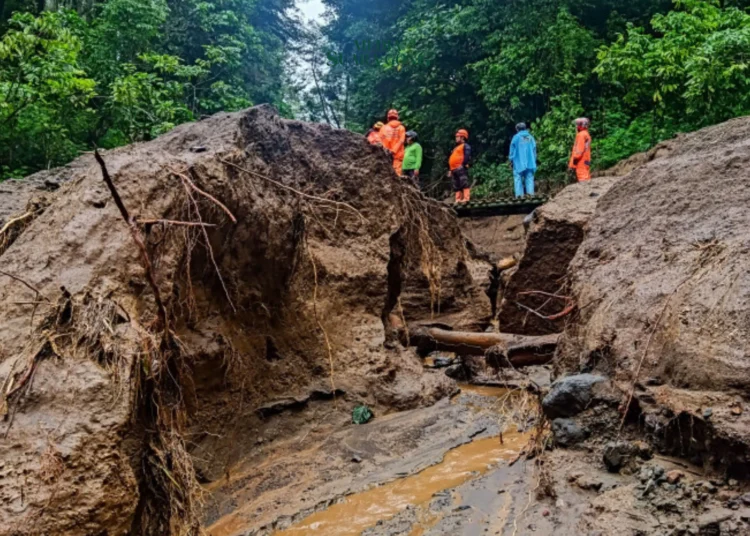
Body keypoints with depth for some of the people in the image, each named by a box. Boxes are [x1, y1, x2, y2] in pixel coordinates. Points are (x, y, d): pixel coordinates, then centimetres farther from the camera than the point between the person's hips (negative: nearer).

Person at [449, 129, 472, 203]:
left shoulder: (465, 146, 1)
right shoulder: (456, 148, 30)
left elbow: (467, 156, -14)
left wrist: (464, 164, -23)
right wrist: (451, 170, 24)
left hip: (461, 168, -10)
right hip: (454, 169, 10)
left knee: (464, 183, -18)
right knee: (456, 186, 6)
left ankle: (466, 198, -26)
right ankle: (458, 199, 6)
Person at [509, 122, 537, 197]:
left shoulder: (516, 137, 0)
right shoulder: (531, 137, 10)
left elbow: (512, 150, 1)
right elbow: (534, 151, 12)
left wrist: (511, 161, 8)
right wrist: (534, 162, 17)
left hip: (519, 163, -3)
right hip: (530, 163, 3)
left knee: (518, 178, -3)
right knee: (529, 178, 3)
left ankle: (519, 194, -12)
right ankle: (530, 192, -9)